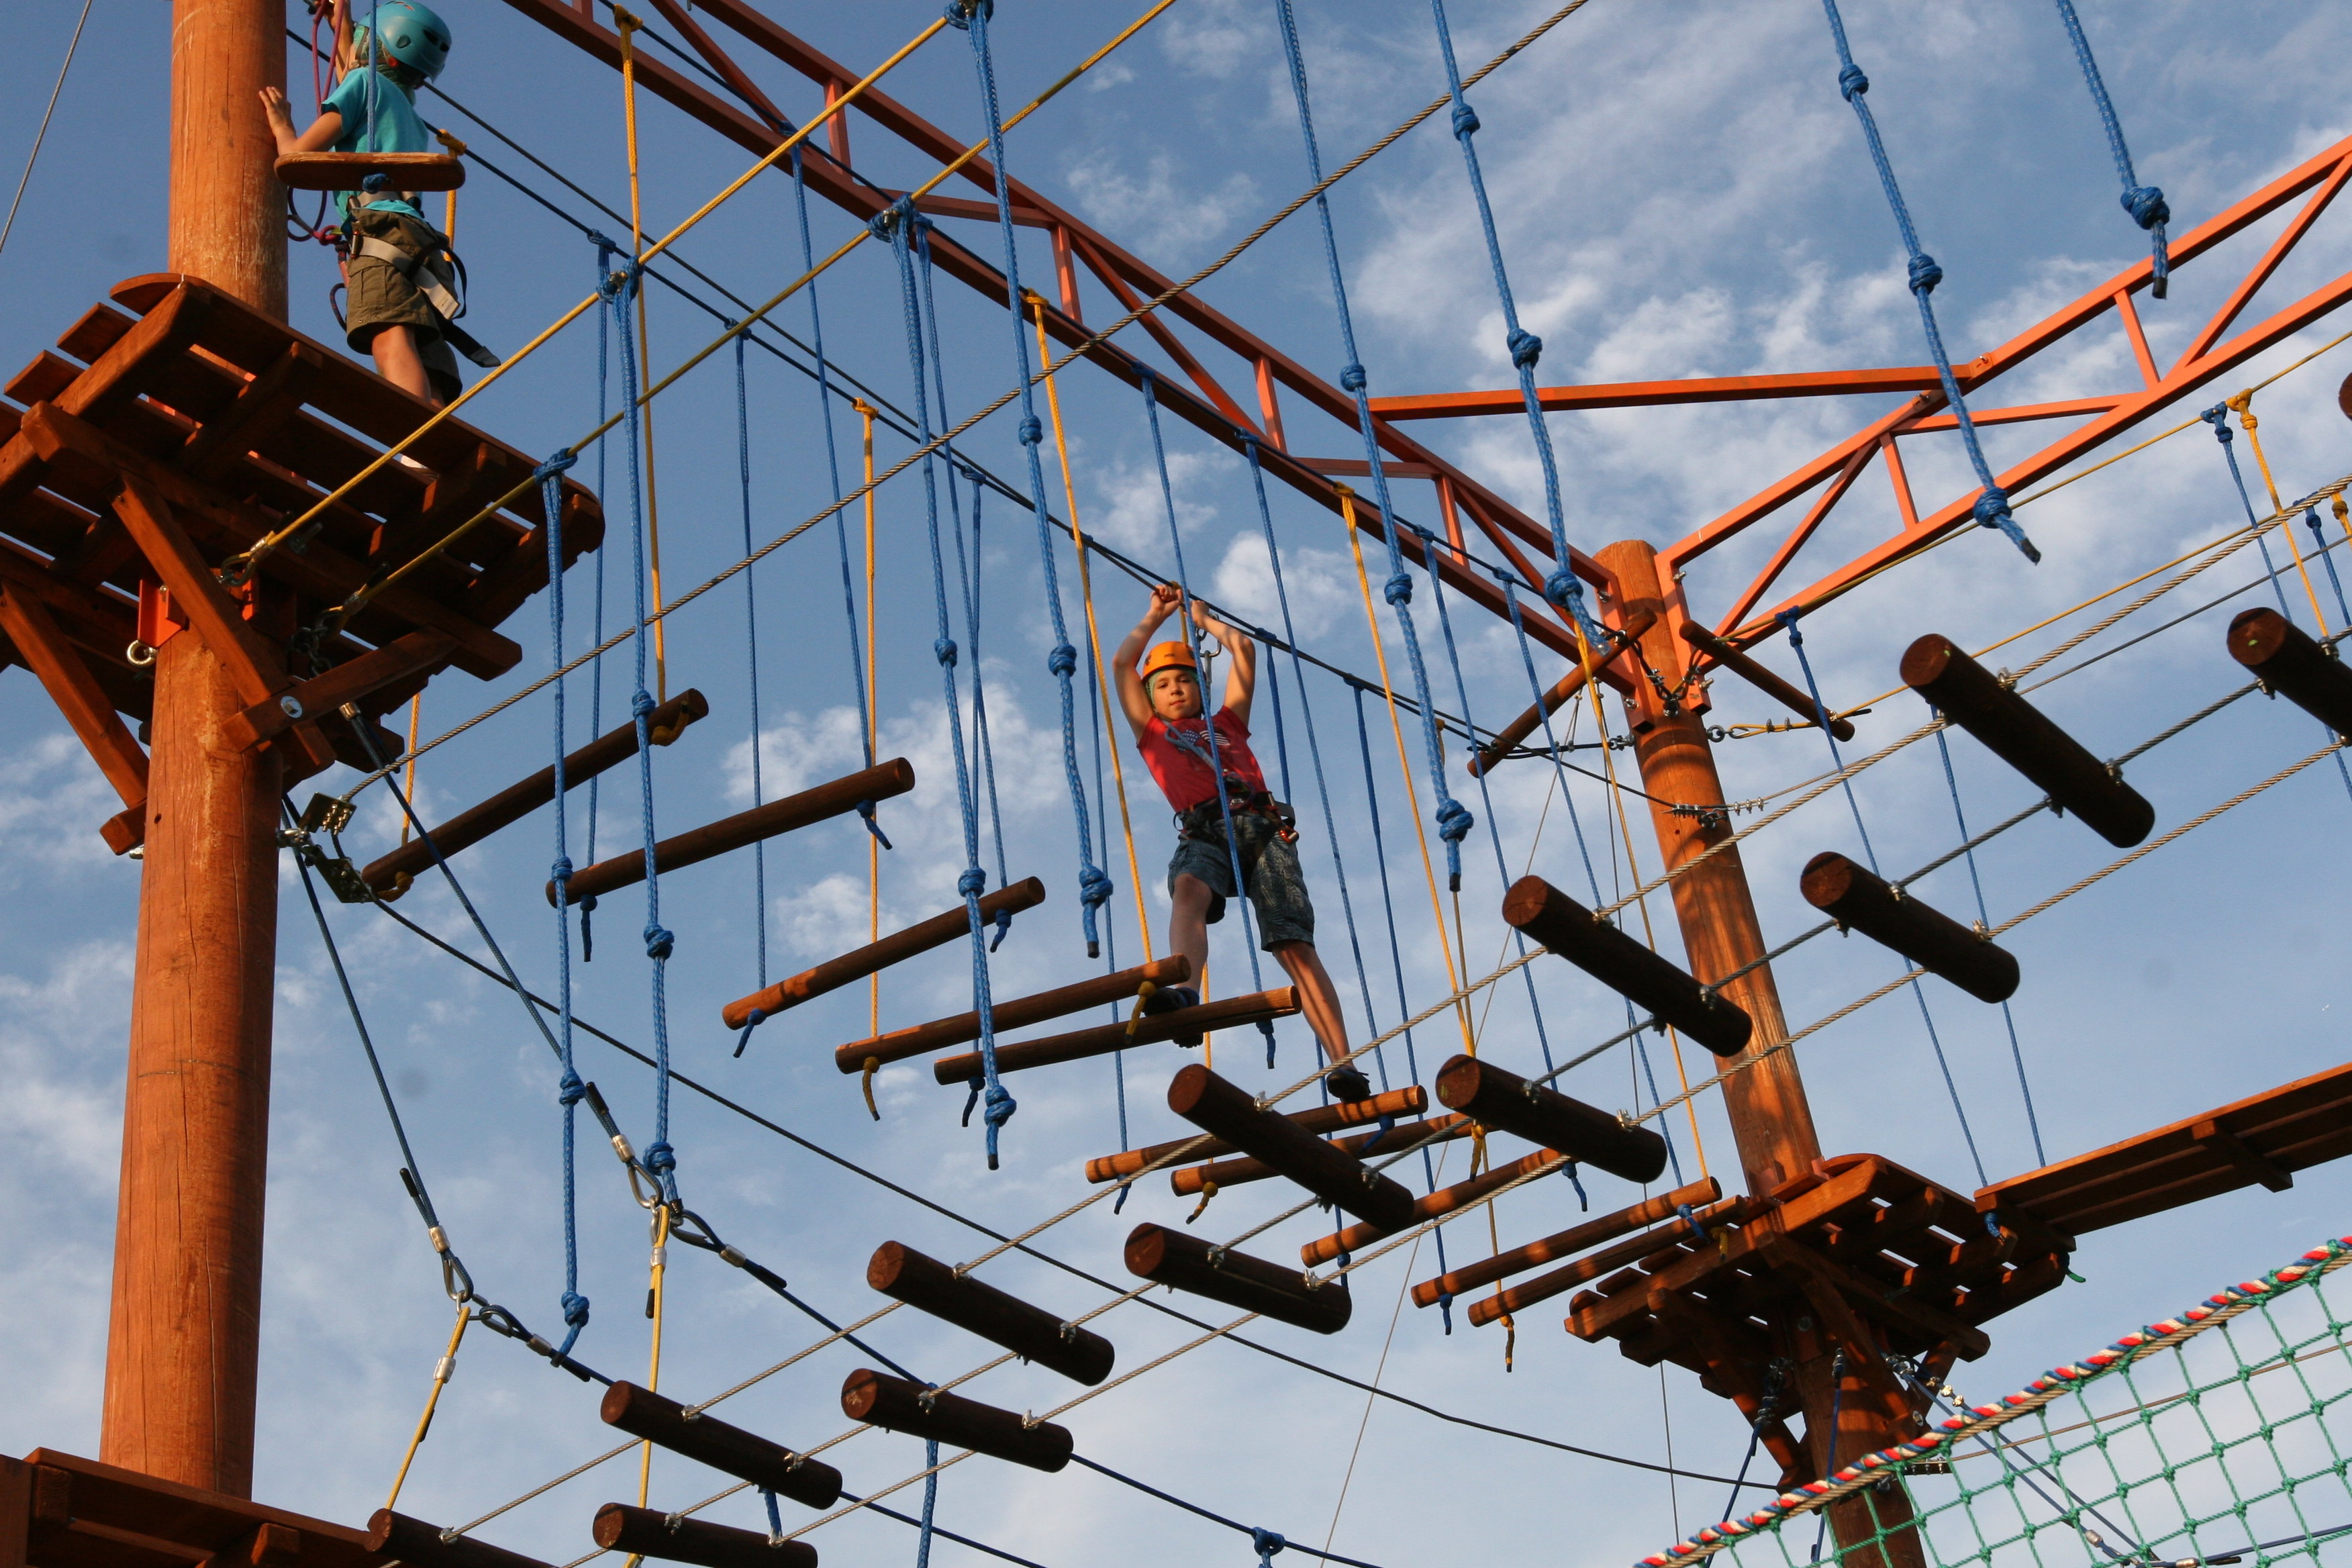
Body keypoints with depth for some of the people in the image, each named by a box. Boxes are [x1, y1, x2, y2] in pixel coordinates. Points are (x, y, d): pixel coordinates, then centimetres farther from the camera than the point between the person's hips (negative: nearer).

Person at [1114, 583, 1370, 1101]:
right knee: (1188, 890, -37)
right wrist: (1156, 616, 37)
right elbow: (1122, 662, 26)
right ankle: (1183, 991, -63)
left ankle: (1343, 1064, -30)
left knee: (1296, 945, -16)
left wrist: (1203, 619, 48)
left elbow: (1244, 650, 34)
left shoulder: (1228, 722, 33)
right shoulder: (1152, 732, 31)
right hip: (1204, 833, -1)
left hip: (1263, 828, 1)